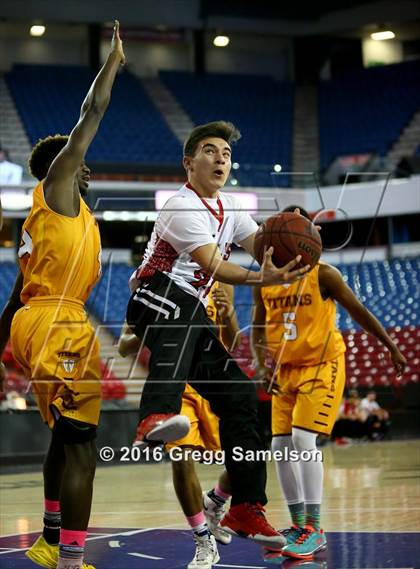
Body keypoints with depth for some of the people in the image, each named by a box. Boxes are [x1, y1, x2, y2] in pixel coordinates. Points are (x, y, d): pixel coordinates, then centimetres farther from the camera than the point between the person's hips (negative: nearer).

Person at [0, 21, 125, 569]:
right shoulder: (57, 187, 1)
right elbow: (91, 115, -3)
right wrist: (114, 59, 8)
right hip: (58, 325, -10)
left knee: (65, 436, 22)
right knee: (81, 444, -13)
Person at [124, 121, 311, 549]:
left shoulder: (228, 208, 16)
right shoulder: (182, 208, -13)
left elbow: (264, 247, 13)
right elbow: (216, 266, -23)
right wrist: (262, 279, -40)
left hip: (190, 313, 9)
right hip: (154, 300, -9)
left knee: (238, 394, 1)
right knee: (184, 306, -43)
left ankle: (245, 509, 5)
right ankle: (156, 417, -69)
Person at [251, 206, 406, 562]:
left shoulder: (323, 275, -11)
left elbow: (359, 312, -4)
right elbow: (258, 329, 6)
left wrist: (392, 348, -1)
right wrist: (262, 365, -12)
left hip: (322, 366, -6)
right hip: (284, 371, 6)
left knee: (303, 439, -19)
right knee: (281, 445, 2)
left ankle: (314, 530, -14)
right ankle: (299, 526, 14)